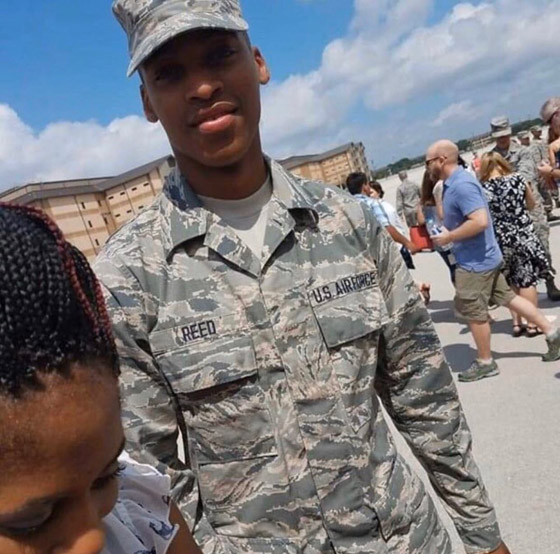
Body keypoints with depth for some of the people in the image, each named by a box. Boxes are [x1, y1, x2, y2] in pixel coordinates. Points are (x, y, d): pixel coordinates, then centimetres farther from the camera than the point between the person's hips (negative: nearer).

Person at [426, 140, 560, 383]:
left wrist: (448, 237, -22)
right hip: (482, 257, 10)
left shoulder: (461, 185, -24)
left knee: (473, 313, 4)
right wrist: (448, 233, 8)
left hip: (475, 261, -10)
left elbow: (480, 221, -32)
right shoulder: (454, 183, 8)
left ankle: (485, 363, 20)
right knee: (508, 297, 18)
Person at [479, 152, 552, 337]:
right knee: (528, 280, 9)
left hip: (500, 241, 0)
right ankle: (533, 324, 15)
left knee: (511, 283, 15)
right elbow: (531, 204, 12)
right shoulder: (518, 179, -4)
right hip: (524, 235, 0)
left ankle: (517, 323, 18)